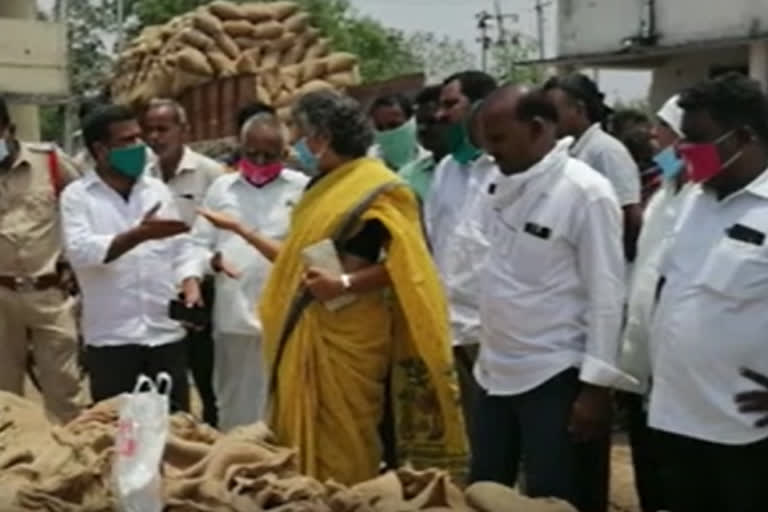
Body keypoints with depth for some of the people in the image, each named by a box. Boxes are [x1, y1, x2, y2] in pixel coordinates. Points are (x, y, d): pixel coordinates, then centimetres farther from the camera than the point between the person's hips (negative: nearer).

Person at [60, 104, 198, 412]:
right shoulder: (77, 196, -2)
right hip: (111, 337, -3)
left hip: (166, 332, 4)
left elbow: (179, 248, 12)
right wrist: (140, 234, -28)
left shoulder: (158, 190, 10)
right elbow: (80, 251, -18)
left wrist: (190, 286, -6)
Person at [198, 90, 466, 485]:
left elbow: (405, 263, -17)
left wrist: (346, 284, -24)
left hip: (349, 335, -8)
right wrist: (239, 230, 20)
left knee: (342, 442, -1)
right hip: (309, 331, 8)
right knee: (307, 435, 12)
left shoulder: (375, 189, -11)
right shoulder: (321, 186, 14)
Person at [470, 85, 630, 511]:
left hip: (554, 378, -7)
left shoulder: (586, 193, -16)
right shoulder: (508, 184, 6)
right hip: (495, 372, 7)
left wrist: (595, 386, -16)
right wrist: (484, 348, 15)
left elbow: (606, 296, -15)